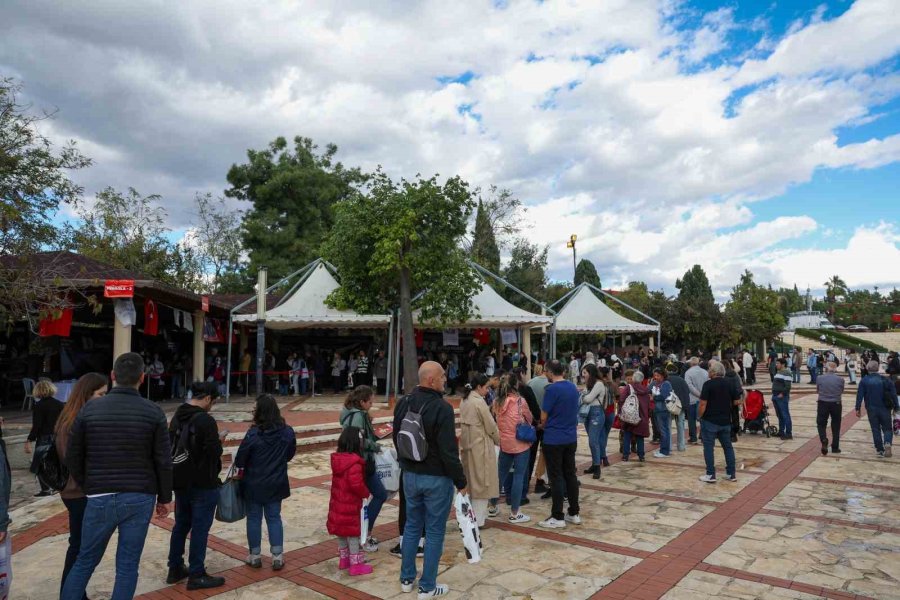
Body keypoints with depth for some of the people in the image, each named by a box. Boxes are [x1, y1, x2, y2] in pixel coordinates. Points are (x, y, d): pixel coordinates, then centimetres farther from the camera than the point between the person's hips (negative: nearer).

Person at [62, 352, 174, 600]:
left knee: (85, 561, 19)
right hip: (140, 499, -1)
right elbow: (163, 461, -5)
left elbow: (73, 457, 3)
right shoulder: (153, 412, -7)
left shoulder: (90, 408, -3)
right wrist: (164, 498, 8)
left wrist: (88, 487, 18)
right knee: (127, 566, 8)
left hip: (100, 499, 2)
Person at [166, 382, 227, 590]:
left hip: (181, 482, 8)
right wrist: (219, 440, -3)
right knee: (200, 528, 2)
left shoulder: (177, 417, 5)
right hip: (203, 484, -8)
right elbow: (214, 452, -23)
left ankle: (175, 569, 30)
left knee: (181, 524, 19)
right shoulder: (205, 420, -22)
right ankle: (196, 575, 10)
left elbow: (172, 444, 14)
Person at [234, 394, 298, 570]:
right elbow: (290, 455, 4)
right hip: (276, 484, 3)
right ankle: (278, 557, 15)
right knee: (274, 518, 15)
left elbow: (240, 460, -14)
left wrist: (240, 467, 8)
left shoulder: (253, 434, -22)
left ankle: (255, 556, 25)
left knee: (254, 518, 14)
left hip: (253, 485, -3)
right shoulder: (287, 432, -10)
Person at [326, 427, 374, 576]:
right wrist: (366, 492, -12)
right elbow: (356, 484, -30)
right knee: (353, 533, 3)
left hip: (337, 503, 8)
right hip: (350, 505, -8)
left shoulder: (337, 458, 2)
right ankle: (356, 564, 12)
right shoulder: (355, 462, -26)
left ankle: (343, 559, 33)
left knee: (342, 532, 19)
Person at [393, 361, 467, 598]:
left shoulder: (403, 403, 2)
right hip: (437, 478, -7)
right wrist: (461, 481, -11)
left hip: (410, 475, 7)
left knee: (412, 526, 19)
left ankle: (407, 578, 30)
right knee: (434, 532, 6)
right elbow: (449, 451, -21)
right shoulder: (442, 408, -22)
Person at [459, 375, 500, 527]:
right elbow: (491, 426, -13)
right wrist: (499, 441, 3)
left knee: (472, 480, 18)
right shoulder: (479, 402, -18)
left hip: (467, 444, 8)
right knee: (482, 481, 2)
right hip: (480, 446, -8)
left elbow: (466, 423, 10)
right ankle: (478, 520, 8)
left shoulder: (464, 401, 7)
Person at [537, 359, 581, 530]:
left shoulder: (552, 389, -17)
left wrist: (544, 426, 9)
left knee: (556, 477, 0)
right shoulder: (573, 387, 6)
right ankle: (574, 513, 20)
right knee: (570, 474, 13)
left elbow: (543, 416, -11)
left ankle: (558, 517, 6)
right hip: (571, 438, 7)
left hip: (554, 439, -7)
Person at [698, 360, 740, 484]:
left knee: (709, 447, 2)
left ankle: (710, 475, 4)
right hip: (725, 421, 5)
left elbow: (703, 404, -16)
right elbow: (737, 401, 8)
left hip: (709, 421, -5)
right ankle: (732, 474, 20)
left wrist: (699, 417, -4)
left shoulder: (708, 384, -14)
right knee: (728, 446, 15)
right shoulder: (729, 384, 3)